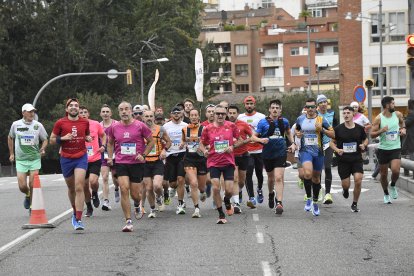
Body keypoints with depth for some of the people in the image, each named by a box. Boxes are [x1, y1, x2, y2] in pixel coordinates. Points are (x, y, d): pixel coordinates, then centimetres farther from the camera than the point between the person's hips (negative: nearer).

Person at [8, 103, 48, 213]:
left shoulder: (38, 125, -2)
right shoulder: (16, 125, -1)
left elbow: (45, 140, 8)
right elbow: (10, 138, 17)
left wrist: (42, 149, -12)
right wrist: (11, 153, 16)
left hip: (35, 159, 0)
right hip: (20, 160, 0)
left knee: (33, 185, -5)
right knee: (22, 186, -5)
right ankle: (28, 195, 30)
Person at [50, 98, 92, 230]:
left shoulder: (85, 122, 4)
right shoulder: (60, 123, -2)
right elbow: (52, 140, 4)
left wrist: (88, 138, -1)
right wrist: (63, 138, -14)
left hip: (81, 158, 0)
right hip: (66, 159, 1)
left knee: (79, 188, -14)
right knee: (71, 188, 12)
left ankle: (78, 219, -17)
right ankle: (75, 213, 36)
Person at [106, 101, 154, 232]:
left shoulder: (140, 126, -4)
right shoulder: (114, 128, 4)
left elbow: (151, 141, 6)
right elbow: (110, 143, 21)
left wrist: (143, 155, -5)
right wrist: (110, 157, 10)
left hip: (137, 163, -1)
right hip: (121, 163, 1)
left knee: (135, 194, 1)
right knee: (124, 189, -15)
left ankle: (139, 204, 40)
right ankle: (128, 222, -12)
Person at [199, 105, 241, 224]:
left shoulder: (231, 126, -1)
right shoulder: (208, 128, -1)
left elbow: (240, 140, 11)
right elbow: (202, 143, 11)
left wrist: (232, 147, -6)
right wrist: (204, 151, -8)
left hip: (228, 162, 0)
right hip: (214, 162, 0)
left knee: (229, 190, -4)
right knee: (216, 188, -10)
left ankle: (227, 201, 34)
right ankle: (221, 214, 5)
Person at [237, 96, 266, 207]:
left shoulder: (261, 117, 2)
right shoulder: (240, 118, 9)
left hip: (259, 150, 0)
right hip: (246, 151, 0)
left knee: (259, 173, 11)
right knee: (248, 174, -11)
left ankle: (259, 190, 40)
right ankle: (251, 198, -13)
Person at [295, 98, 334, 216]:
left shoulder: (321, 120, -2)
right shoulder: (300, 119, 4)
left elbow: (332, 134, -1)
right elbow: (297, 129, 24)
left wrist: (322, 129, -17)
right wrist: (297, 134, 1)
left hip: (318, 152, 1)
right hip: (305, 150, -1)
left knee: (316, 177, 12)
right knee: (308, 173, -26)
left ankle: (315, 202, 29)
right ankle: (308, 198, -9)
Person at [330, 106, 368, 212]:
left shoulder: (359, 128, 2)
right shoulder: (338, 129, -1)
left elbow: (365, 139, 18)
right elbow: (332, 142, 6)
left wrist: (364, 145, -5)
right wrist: (337, 150, -14)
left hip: (357, 159, 0)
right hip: (343, 160, 0)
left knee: (358, 180, -16)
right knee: (346, 184, 0)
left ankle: (355, 204, 3)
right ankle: (345, 190, 41)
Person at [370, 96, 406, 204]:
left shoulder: (398, 114, 1)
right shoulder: (379, 119, -9)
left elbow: (402, 122, 25)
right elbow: (372, 134, -8)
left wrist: (403, 129, 5)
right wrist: (381, 130, -24)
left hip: (396, 148, 1)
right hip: (383, 149, -1)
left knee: (395, 170, -19)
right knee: (383, 174, 7)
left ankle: (393, 185, 12)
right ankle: (386, 194, 30)